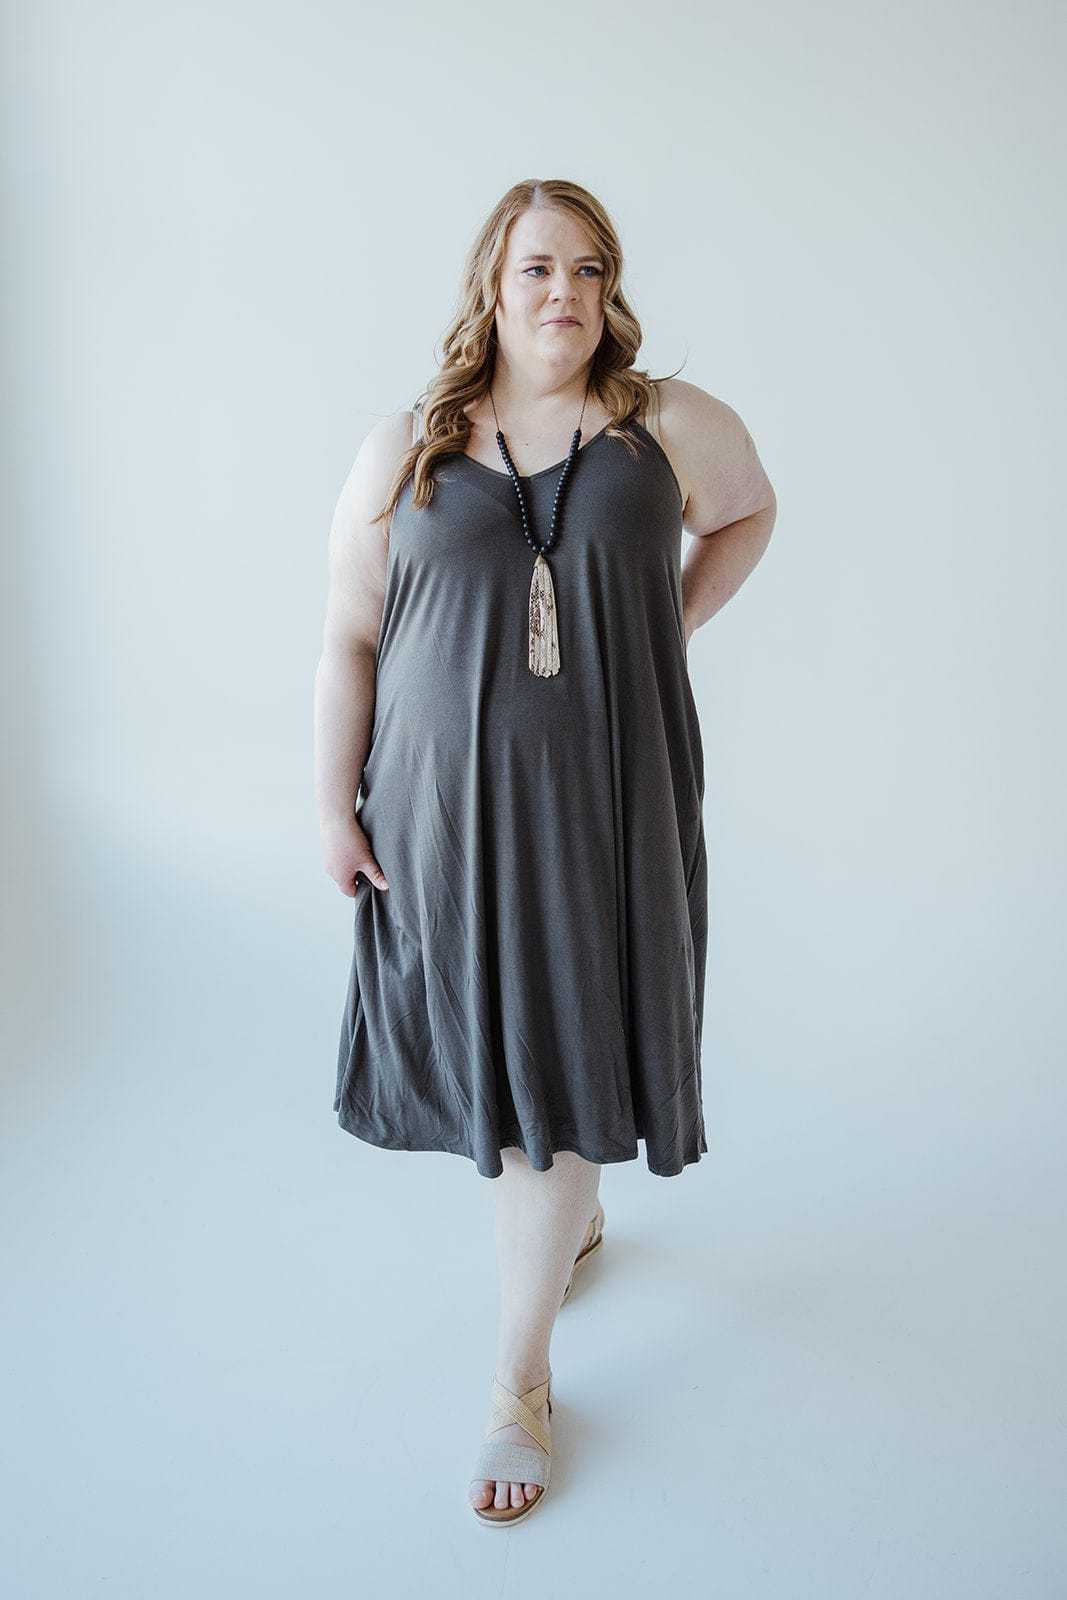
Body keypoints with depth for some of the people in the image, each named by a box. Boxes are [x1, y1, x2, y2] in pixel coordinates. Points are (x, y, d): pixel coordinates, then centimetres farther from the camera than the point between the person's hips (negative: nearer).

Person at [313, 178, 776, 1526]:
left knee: (557, 1071, 2)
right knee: (489, 1045, 15)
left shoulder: (672, 426, 0)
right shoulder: (404, 452, 1)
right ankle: (576, 1214, 49)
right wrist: (336, 806, -1)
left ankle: (522, 1381, 18)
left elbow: (748, 513, 20)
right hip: (445, 809, 2)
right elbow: (349, 640, 2)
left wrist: (670, 630, 6)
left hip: (603, 807, -1)